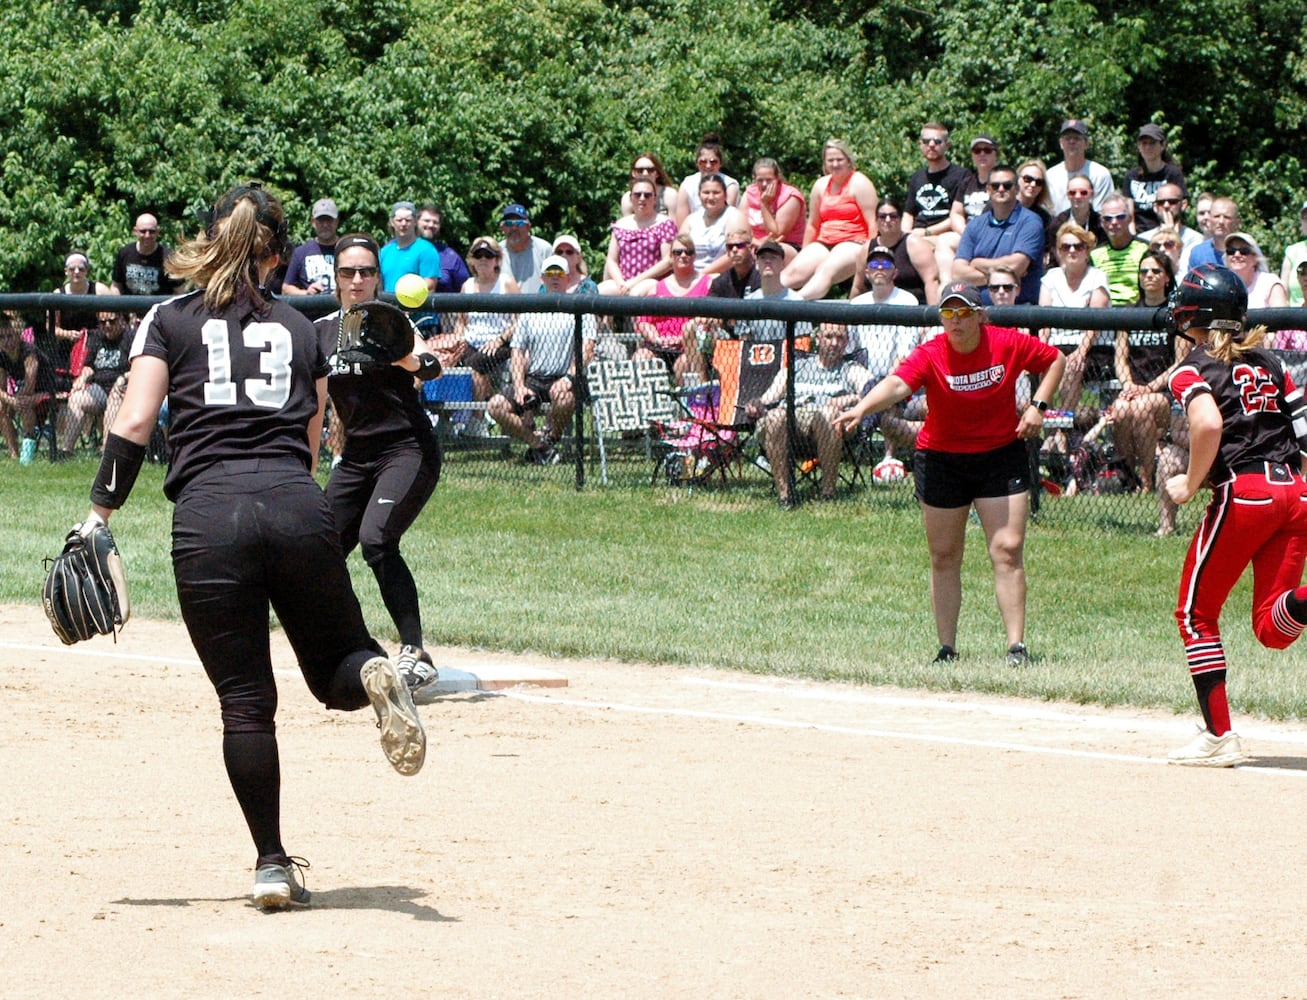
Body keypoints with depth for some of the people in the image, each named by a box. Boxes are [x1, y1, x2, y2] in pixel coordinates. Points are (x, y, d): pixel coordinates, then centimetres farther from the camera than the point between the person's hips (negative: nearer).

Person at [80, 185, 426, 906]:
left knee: (245, 703, 4)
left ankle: (273, 864, 1)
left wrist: (100, 516, 4)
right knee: (336, 670, 14)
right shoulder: (300, 328, 19)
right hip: (298, 508, 1)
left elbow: (133, 425, 1)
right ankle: (374, 674, -23)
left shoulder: (169, 320, 12)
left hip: (208, 514, -1)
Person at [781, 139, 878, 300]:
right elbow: (813, 225, 23)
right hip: (824, 243, 7)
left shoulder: (859, 183, -1)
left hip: (853, 244, -7)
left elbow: (873, 223, -7)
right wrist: (804, 255, 20)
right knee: (793, 272, -20)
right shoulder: (821, 185, 17)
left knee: (825, 271, -36)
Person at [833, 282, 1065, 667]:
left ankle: (1017, 645, -6)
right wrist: (861, 408, -55)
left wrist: (1038, 405, -7)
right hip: (940, 459, 0)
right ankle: (947, 647, 15)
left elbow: (1055, 360, 7)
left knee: (1008, 550, -8)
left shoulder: (1008, 344, -11)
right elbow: (897, 384, -35)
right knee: (944, 557, 5)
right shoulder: (930, 355, -17)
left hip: (1001, 457, 0)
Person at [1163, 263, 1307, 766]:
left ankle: (1218, 737, 6)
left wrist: (1190, 484, -8)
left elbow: (1209, 424, -20)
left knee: (1196, 613, 11)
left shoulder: (1194, 368, -1)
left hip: (1242, 492, -6)